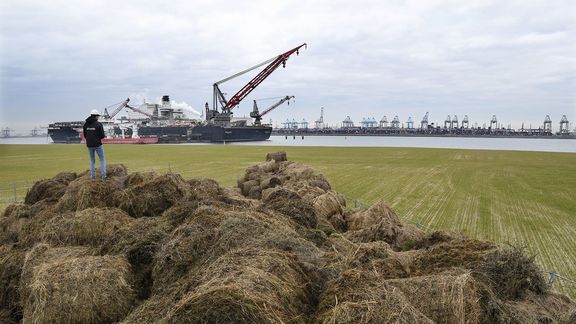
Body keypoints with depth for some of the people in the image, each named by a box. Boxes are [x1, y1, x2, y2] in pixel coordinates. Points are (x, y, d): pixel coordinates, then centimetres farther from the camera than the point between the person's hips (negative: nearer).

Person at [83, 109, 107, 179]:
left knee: (92, 161, 19)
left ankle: (93, 175, 17)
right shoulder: (98, 124, -12)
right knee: (102, 160, 7)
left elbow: (85, 135, 7)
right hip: (97, 145, -4)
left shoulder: (86, 124, 2)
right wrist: (103, 136, 9)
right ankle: (103, 175, 1)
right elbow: (102, 136, -13)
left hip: (89, 145, 4)